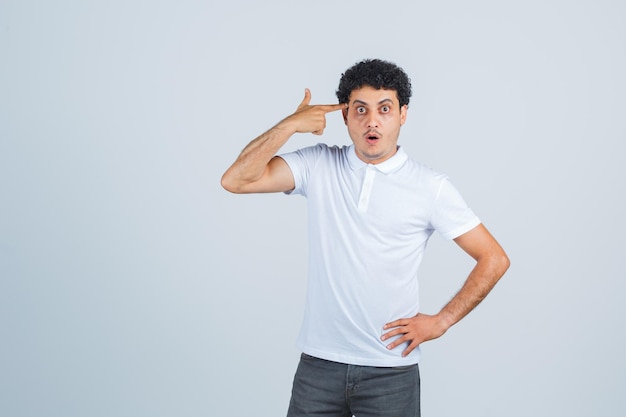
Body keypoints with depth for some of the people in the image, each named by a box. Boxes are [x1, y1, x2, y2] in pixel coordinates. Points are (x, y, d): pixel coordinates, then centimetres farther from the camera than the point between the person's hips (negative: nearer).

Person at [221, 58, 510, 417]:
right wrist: (290, 125, -13)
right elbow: (236, 180, -8)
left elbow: (494, 260, 0)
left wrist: (441, 321, -3)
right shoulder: (319, 166, 2)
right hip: (319, 363, 1)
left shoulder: (430, 187, -3)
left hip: (391, 370, -1)